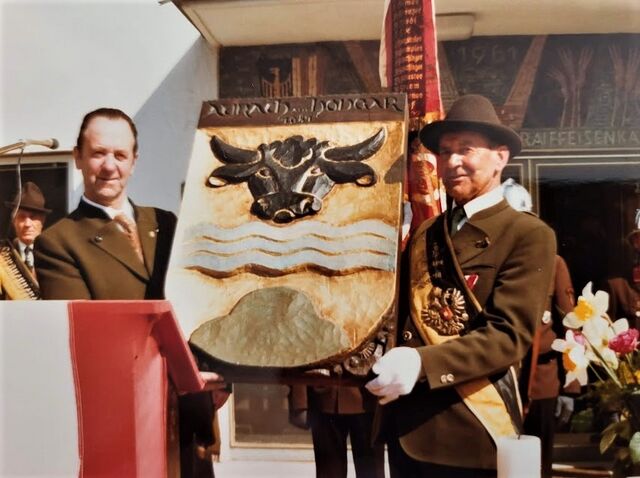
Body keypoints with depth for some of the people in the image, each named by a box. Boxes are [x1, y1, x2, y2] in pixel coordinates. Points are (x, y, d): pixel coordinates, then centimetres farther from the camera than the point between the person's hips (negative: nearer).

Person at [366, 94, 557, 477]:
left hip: (471, 430, -5)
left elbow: (510, 334, -15)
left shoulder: (529, 235, -6)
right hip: (406, 422, 5)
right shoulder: (425, 234, 12)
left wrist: (421, 363, -26)